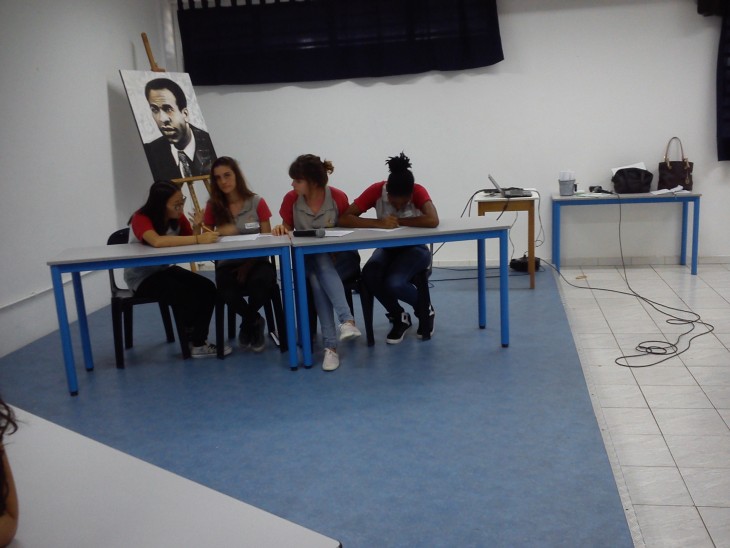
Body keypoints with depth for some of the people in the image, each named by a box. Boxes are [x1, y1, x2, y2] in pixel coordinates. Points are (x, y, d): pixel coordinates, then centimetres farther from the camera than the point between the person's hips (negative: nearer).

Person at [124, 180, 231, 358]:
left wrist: (198, 227, -28)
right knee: (185, 295, -28)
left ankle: (198, 342, -8)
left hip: (165, 269, 6)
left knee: (207, 288, -18)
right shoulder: (141, 218, -25)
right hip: (140, 277, -6)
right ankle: (196, 341, -7)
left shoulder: (178, 217, -7)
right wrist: (198, 239, -48)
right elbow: (157, 241, -45)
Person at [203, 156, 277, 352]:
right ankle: (255, 322, 0)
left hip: (256, 262, 0)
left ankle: (247, 323, -3)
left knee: (264, 279, -36)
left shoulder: (257, 203, 0)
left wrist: (248, 266, -14)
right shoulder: (213, 206, 4)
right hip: (227, 264, 1)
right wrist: (219, 233, -23)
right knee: (226, 289, -35)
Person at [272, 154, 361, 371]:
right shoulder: (291, 199, -5)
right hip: (305, 257, 1)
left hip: (332, 256, -1)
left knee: (323, 267, -36)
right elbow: (288, 229, 9)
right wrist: (281, 228, -16)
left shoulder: (338, 197, -11)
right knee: (317, 281, -33)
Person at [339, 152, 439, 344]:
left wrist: (398, 221, -29)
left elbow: (433, 221, -40)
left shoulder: (418, 191, -22)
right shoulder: (376, 190, -18)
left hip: (415, 248, -3)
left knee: (393, 283, -32)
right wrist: (380, 223, -37)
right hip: (387, 247, 3)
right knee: (369, 275, -30)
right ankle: (399, 317, -3)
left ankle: (425, 309, 2)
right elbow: (343, 219, -25)